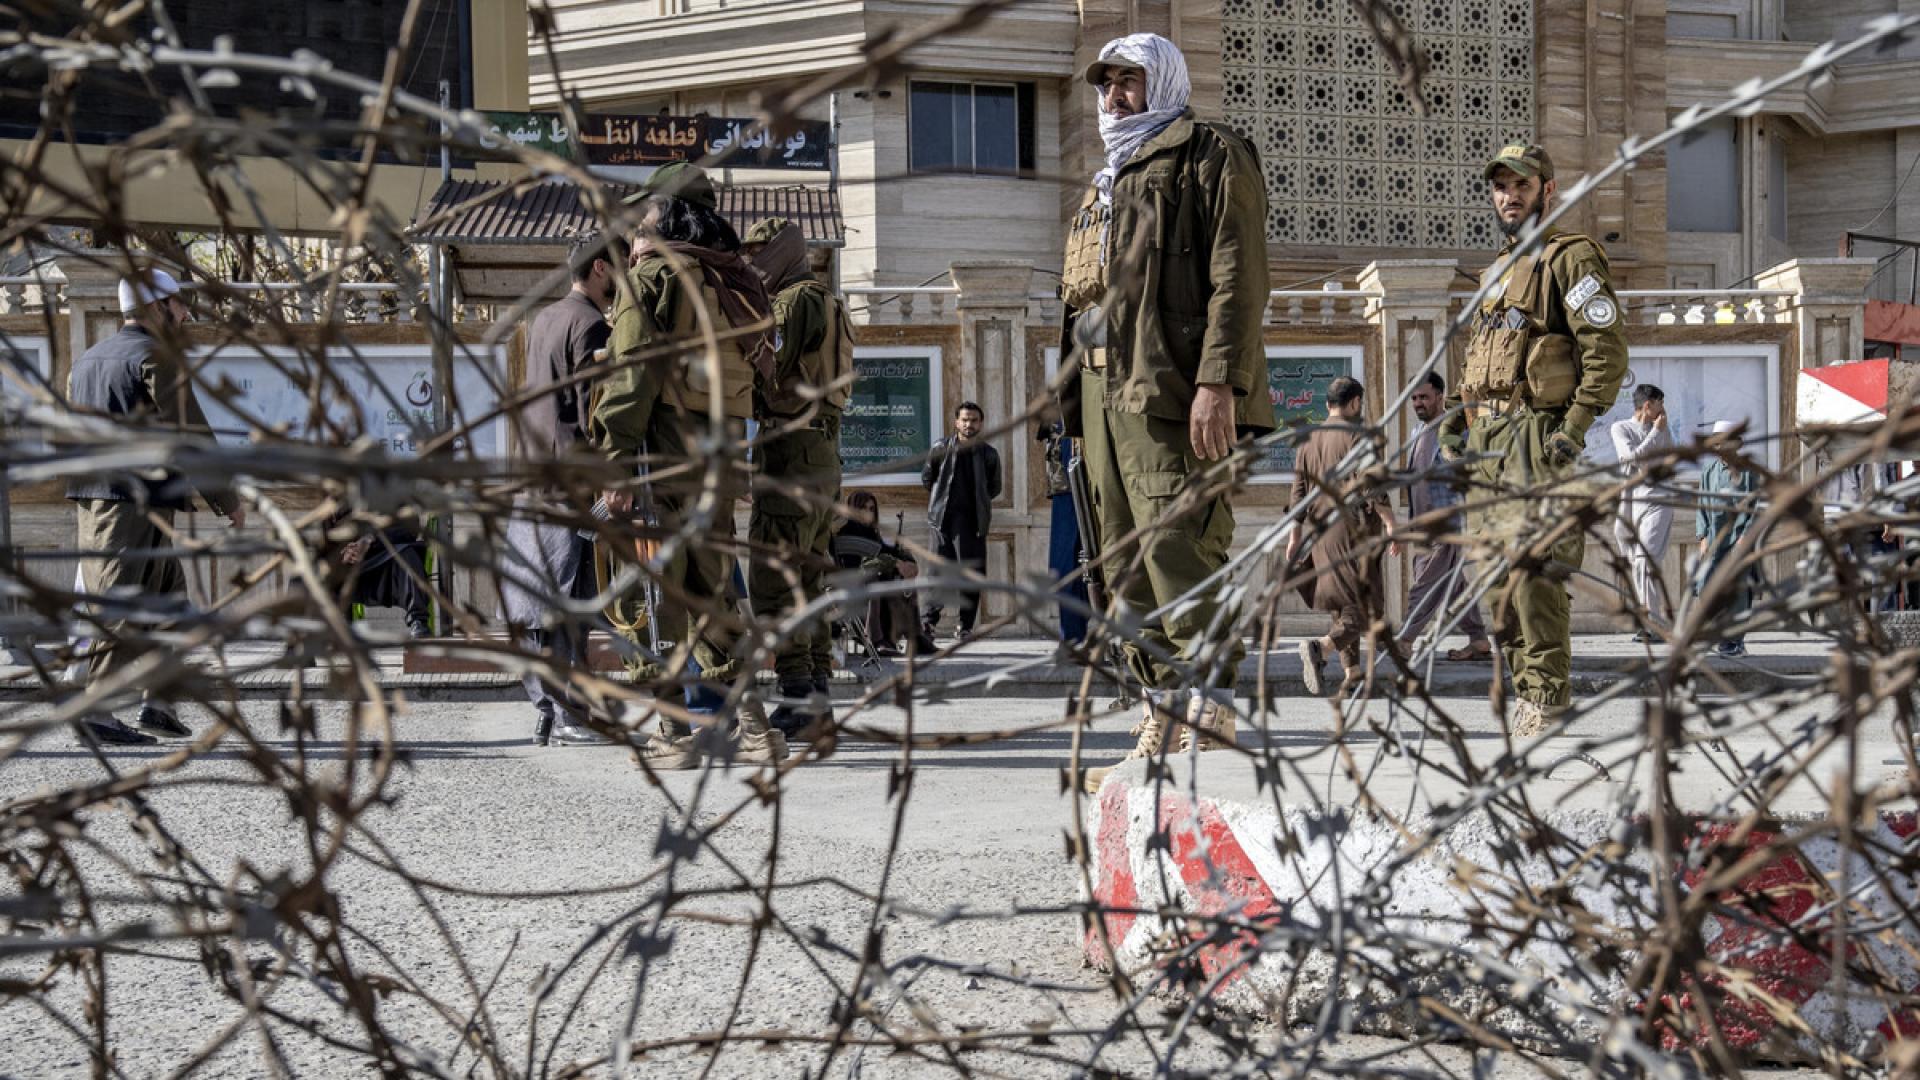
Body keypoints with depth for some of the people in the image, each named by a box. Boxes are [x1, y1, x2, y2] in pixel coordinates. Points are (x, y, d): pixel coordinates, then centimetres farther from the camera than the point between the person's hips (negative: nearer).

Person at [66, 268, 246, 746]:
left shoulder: (86, 360, 19)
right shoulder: (157, 356, -8)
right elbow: (190, 433, -11)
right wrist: (228, 502, -5)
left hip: (90, 500, 9)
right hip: (137, 503, -9)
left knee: (169, 600, 15)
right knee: (122, 611, -8)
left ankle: (158, 705, 14)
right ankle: (96, 712, -11)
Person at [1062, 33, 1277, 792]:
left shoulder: (1209, 157, 1)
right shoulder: (1106, 186, 27)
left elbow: (1237, 277, -11)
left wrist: (1218, 382, -21)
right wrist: (1080, 411, 21)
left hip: (1174, 397, -9)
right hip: (1108, 396, 9)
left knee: (1182, 565, -16)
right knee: (1131, 578, 9)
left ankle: (1210, 734, -17)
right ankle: (1161, 734, 14)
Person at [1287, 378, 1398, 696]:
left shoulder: (1309, 440, 11)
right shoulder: (1356, 436, -7)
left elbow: (1299, 492, 11)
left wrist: (1294, 537, 15)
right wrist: (1390, 524, -15)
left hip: (1319, 530, 7)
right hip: (1354, 528, -6)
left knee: (1341, 602, 17)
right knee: (1365, 607, -5)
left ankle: (1351, 670, 17)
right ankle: (1320, 646, -28)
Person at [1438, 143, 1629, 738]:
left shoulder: (1571, 258, -3)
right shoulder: (1498, 269, 25)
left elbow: (1607, 351, -11)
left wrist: (1576, 426, -18)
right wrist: (1458, 417, 16)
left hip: (1540, 436, -9)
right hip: (1491, 438, 9)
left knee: (1532, 570, -16)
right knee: (1498, 574, 7)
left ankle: (1551, 698, -12)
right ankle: (1527, 688, 13)